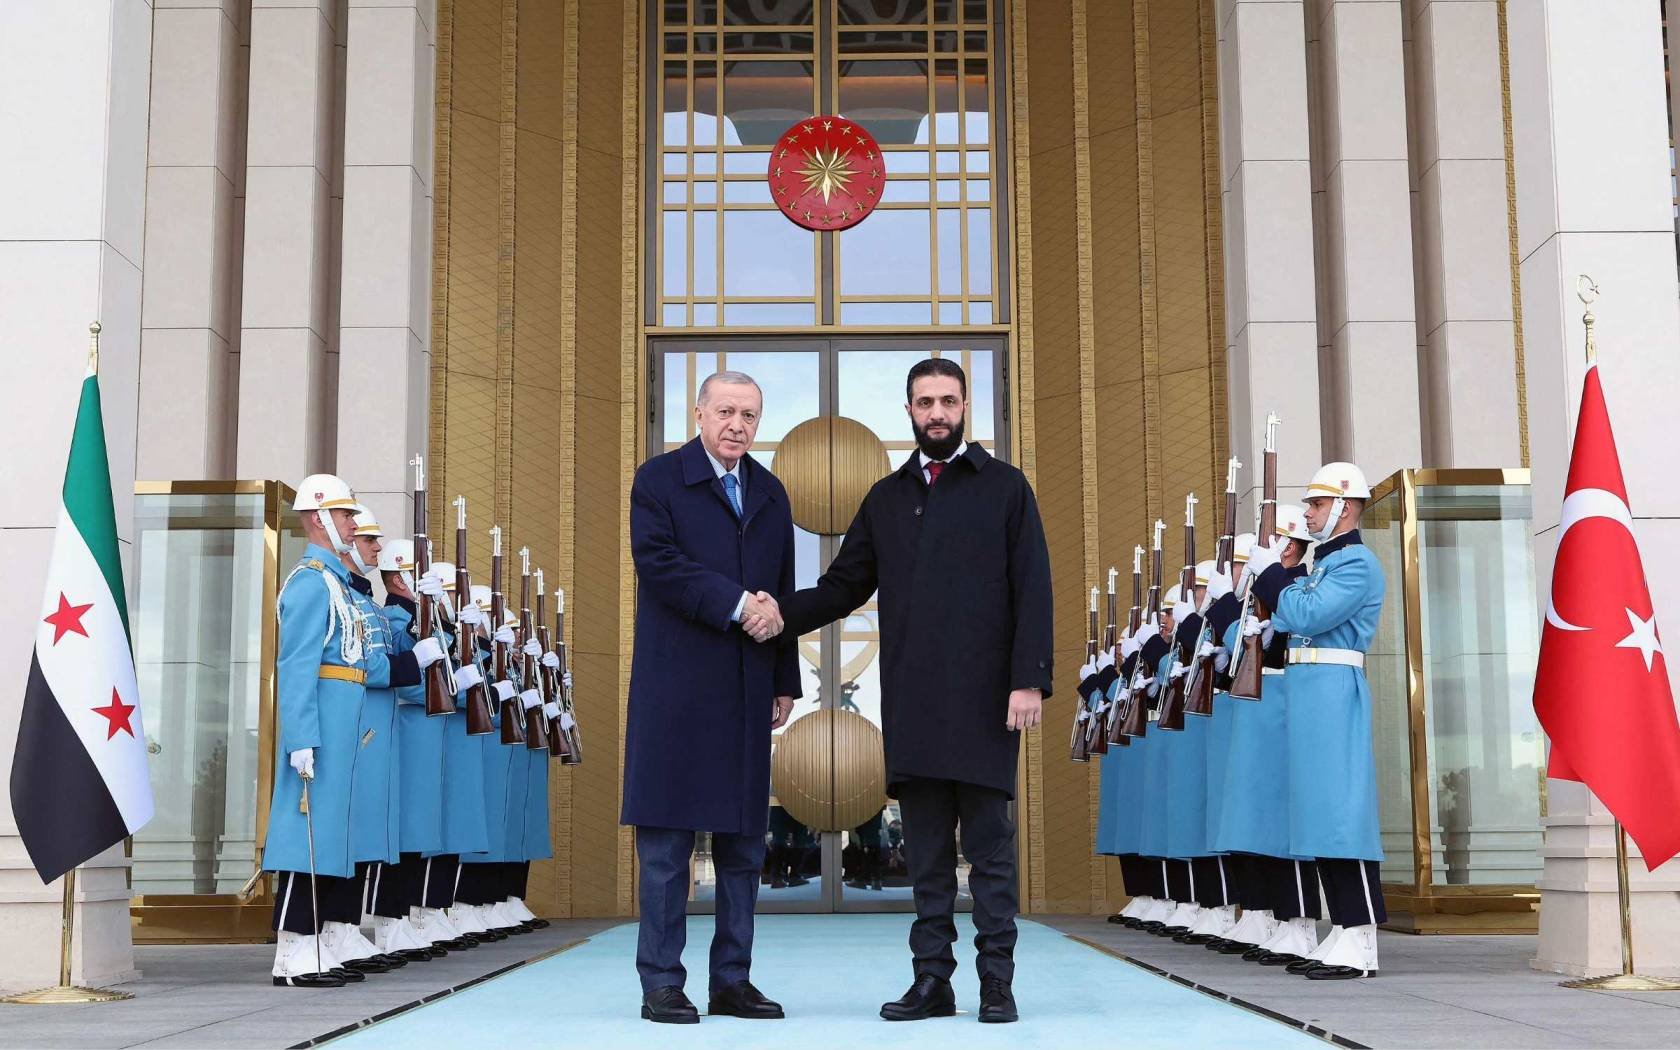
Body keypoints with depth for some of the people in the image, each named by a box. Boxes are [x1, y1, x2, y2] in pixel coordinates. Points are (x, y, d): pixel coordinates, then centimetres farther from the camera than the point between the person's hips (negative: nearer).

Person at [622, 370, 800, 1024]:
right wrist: (737, 603, -16)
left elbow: (781, 593, 18)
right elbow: (659, 562, -14)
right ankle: (661, 983, 5)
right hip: (676, 688, -5)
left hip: (748, 692, 5)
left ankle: (733, 981, 15)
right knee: (666, 840, -2)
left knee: (744, 840, 7)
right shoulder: (658, 479, 1)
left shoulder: (771, 495, 17)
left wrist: (785, 681, 14)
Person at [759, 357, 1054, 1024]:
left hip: (984, 697, -3)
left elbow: (1032, 589, -1)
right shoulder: (886, 498, 16)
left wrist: (1030, 679, -10)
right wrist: (776, 614, 0)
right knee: (926, 851, 7)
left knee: (989, 845, 1)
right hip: (910, 701, 4)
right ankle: (932, 980, 13)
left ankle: (997, 981, 8)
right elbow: (843, 587, 16)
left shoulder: (1004, 487, 6)